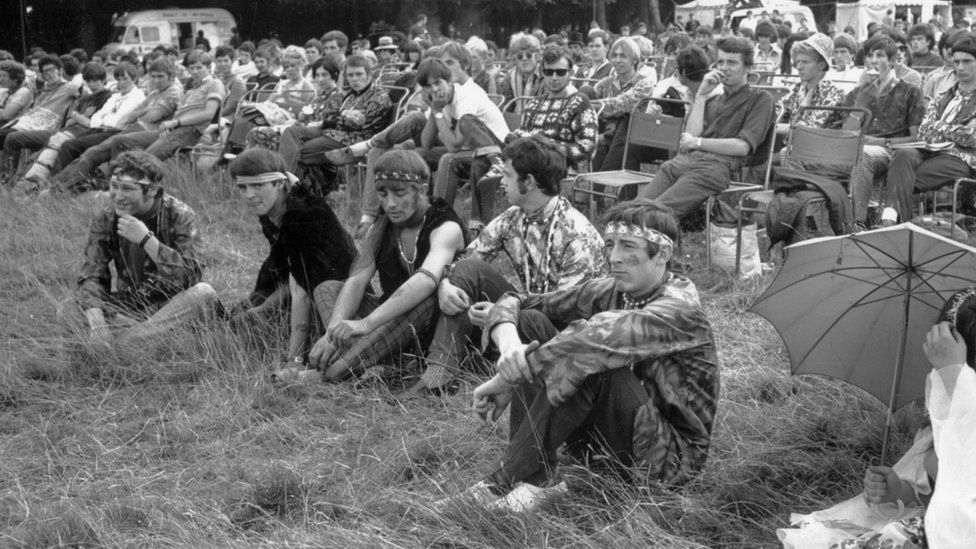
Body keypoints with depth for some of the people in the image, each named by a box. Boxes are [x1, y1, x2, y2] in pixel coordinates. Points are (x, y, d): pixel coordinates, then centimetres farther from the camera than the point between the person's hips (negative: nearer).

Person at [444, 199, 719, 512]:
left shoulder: (679, 308, -19)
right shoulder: (609, 292, 2)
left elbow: (598, 337, -36)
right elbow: (513, 302, 2)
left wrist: (507, 378, -33)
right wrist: (509, 345, -22)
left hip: (672, 457, -7)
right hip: (605, 444, 7)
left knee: (587, 360, -32)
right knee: (530, 322, -6)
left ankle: (502, 483, -25)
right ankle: (533, 475, -16)